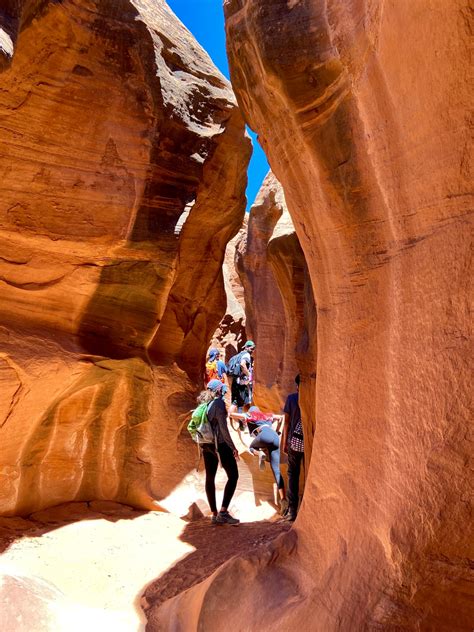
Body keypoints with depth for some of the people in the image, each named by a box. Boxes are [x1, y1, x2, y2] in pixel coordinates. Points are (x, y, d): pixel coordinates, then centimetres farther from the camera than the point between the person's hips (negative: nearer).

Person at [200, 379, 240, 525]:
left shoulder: (203, 404, 9)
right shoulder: (219, 402, -14)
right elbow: (223, 427, -18)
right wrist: (233, 447, -13)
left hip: (206, 445, 8)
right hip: (220, 444, -8)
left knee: (210, 478, 11)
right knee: (233, 476, 2)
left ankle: (214, 514, 19)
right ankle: (223, 512, -3)